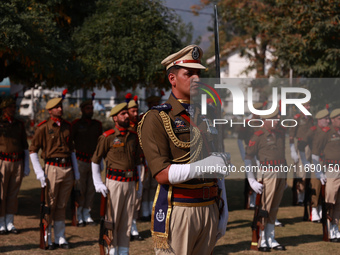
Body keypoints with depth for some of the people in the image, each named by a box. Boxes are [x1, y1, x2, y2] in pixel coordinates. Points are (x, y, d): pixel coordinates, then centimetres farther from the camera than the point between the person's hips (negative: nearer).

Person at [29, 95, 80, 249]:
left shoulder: (67, 126, 12)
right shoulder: (43, 128, -4)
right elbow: (32, 150, -4)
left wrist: (76, 170, 16)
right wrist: (39, 172, -11)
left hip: (67, 169, 5)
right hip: (52, 168, -5)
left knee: (62, 206, 10)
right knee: (49, 205, -1)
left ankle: (60, 238, 17)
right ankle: (47, 238, 7)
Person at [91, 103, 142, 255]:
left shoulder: (134, 137, 11)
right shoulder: (107, 137, -3)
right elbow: (95, 160, 2)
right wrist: (97, 183, -5)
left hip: (131, 183, 5)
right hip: (114, 183, -4)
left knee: (127, 221, 7)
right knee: (112, 219, -2)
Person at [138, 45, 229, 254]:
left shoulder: (207, 118, 16)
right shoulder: (157, 119, -5)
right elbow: (162, 174, -14)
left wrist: (223, 211, 14)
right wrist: (199, 167, -24)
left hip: (209, 211, 6)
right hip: (176, 213, -6)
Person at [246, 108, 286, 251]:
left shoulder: (280, 134, 12)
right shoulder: (258, 136, -8)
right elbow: (247, 159, -8)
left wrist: (285, 177, 18)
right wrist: (252, 181, -14)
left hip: (280, 174, 6)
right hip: (267, 173, -6)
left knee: (274, 208, 11)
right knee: (264, 208, -4)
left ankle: (271, 240, 18)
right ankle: (261, 241, 5)